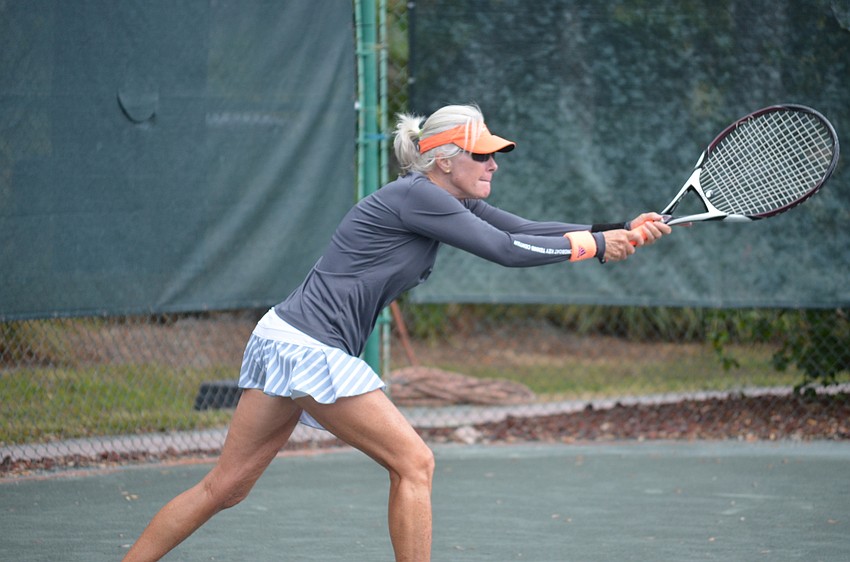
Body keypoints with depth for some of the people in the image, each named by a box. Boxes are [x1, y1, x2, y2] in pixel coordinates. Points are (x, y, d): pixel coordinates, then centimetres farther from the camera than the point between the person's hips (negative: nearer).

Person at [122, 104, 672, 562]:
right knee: (414, 463, -3)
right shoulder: (415, 196, -14)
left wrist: (623, 229, 1)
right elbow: (507, 250, -17)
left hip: (283, 338, 9)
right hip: (310, 349, -9)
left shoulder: (450, 202, 14)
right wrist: (595, 245, -7)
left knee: (225, 487, 9)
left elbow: (528, 230, 9)